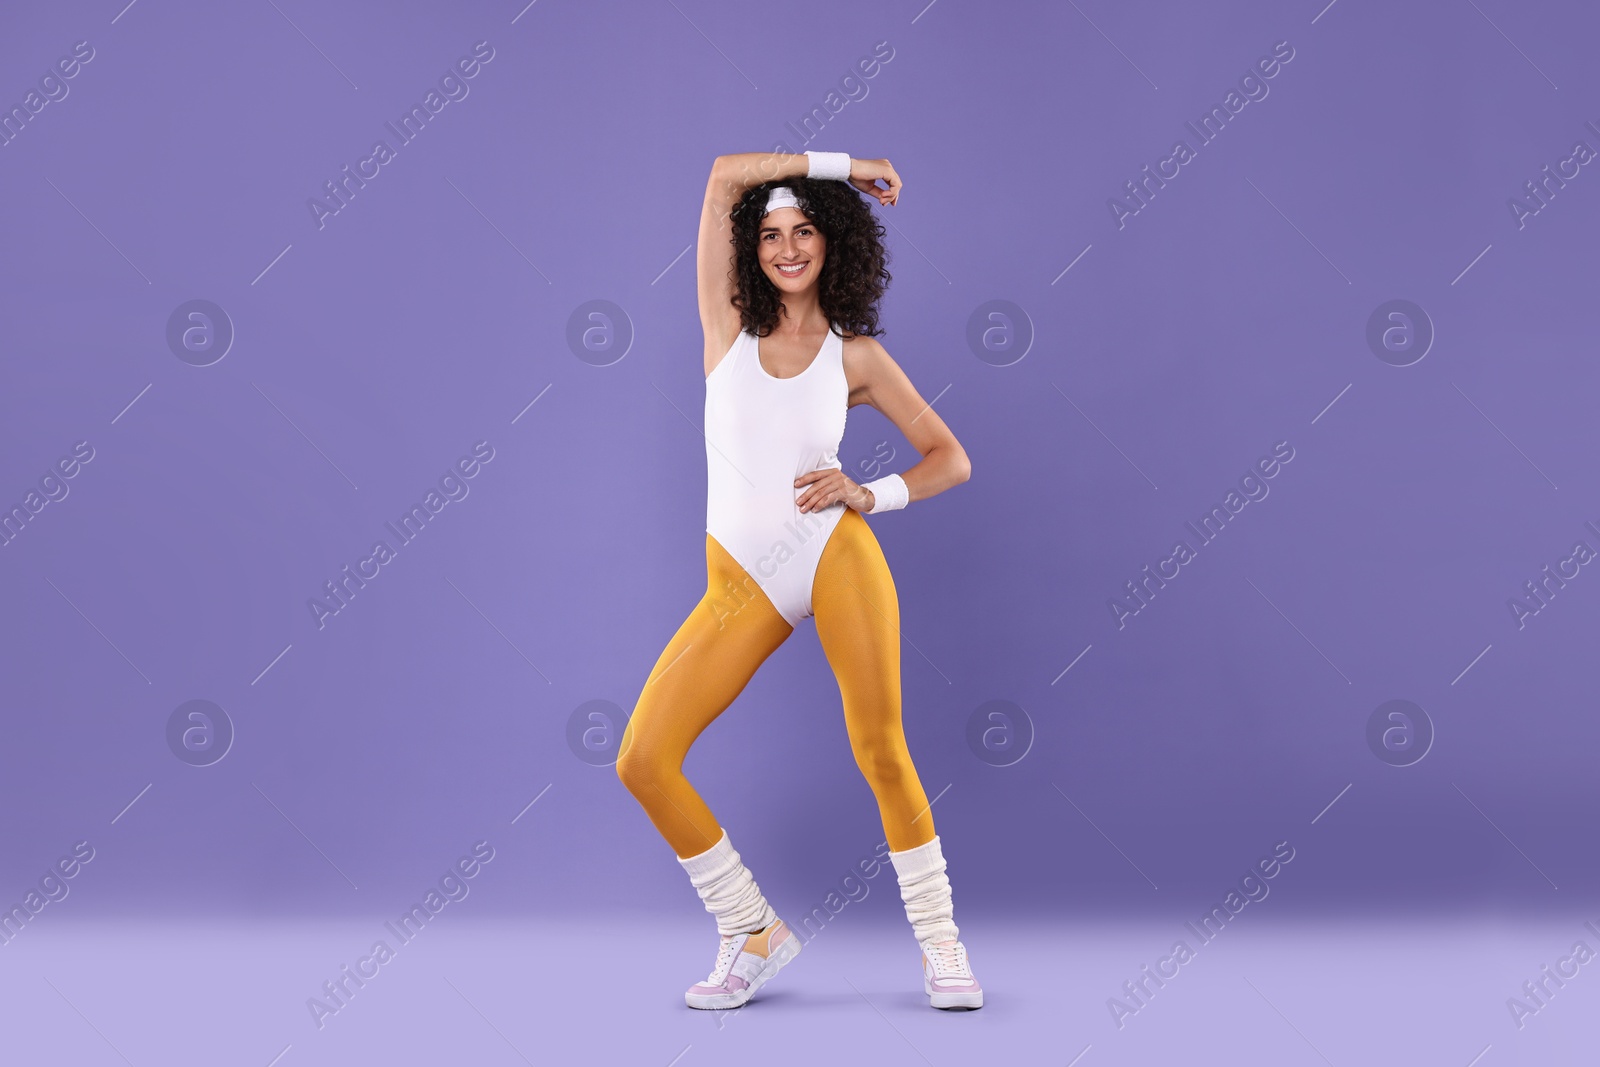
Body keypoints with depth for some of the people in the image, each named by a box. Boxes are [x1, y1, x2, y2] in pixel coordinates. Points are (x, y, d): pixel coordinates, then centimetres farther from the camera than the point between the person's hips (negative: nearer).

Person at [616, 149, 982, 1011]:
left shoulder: (856, 356, 6)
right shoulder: (729, 322, 8)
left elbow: (951, 459, 9)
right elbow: (724, 176, 0)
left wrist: (869, 494, -8)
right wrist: (840, 163, 8)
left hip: (835, 554, -1)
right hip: (739, 584, 2)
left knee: (881, 752, -6)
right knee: (642, 759, -8)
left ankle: (941, 947, 13)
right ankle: (753, 936, 8)